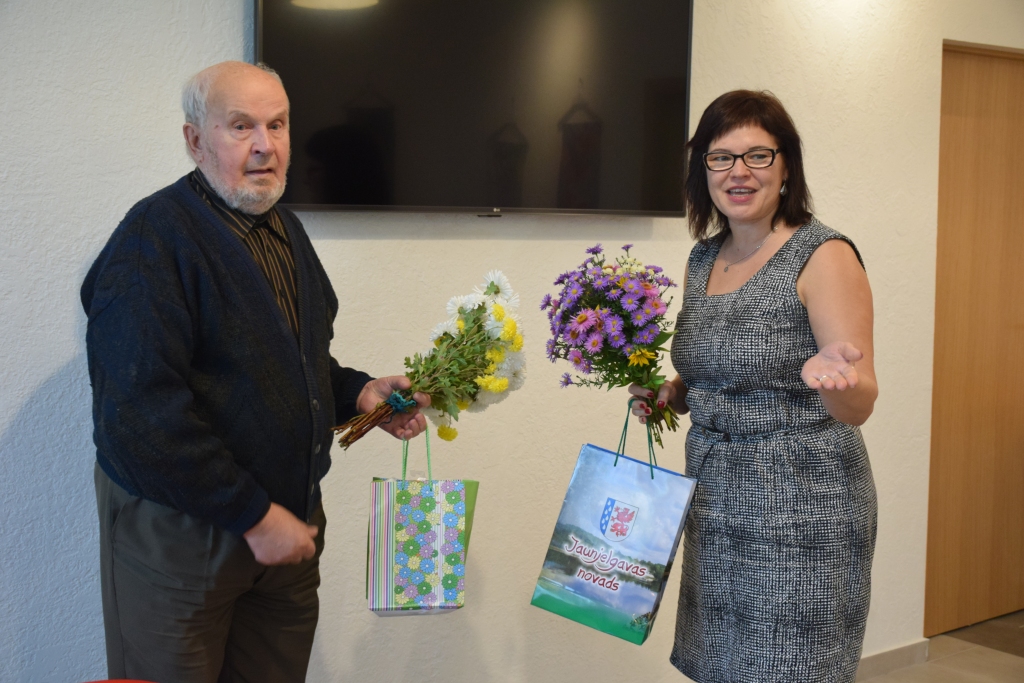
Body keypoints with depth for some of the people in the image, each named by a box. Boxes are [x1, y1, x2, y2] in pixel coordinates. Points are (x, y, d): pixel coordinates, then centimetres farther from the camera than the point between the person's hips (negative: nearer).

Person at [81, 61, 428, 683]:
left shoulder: (286, 230, 11)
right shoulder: (155, 237, -17)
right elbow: (141, 412, -25)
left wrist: (360, 393, 3)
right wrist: (254, 515, -21)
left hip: (288, 523, 7)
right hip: (180, 531, -7)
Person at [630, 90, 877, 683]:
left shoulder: (824, 256, -12)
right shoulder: (703, 258, 8)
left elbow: (858, 407, -17)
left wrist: (831, 377, -39)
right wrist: (668, 395, 1)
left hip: (801, 515, -6)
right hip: (715, 505, 6)